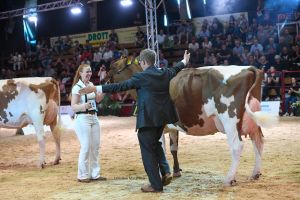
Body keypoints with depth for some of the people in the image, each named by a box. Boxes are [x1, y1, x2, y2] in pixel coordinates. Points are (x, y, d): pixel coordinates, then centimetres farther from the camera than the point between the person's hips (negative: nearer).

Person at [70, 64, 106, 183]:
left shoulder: (91, 85, 9)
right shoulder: (77, 87, -11)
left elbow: (97, 100, 19)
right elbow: (73, 106, -16)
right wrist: (84, 106, -35)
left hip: (94, 117, 7)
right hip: (82, 118, -7)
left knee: (95, 146, 9)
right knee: (86, 147, -7)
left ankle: (94, 174, 17)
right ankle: (82, 175, 4)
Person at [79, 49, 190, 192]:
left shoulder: (141, 77, -14)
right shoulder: (165, 73, 5)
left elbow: (120, 86, -15)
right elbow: (175, 69, 27)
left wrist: (96, 89, -11)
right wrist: (184, 62, 50)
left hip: (147, 118, -7)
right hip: (162, 116, 7)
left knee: (148, 150, 3)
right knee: (156, 144, 27)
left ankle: (156, 185, 7)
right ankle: (165, 171, 15)